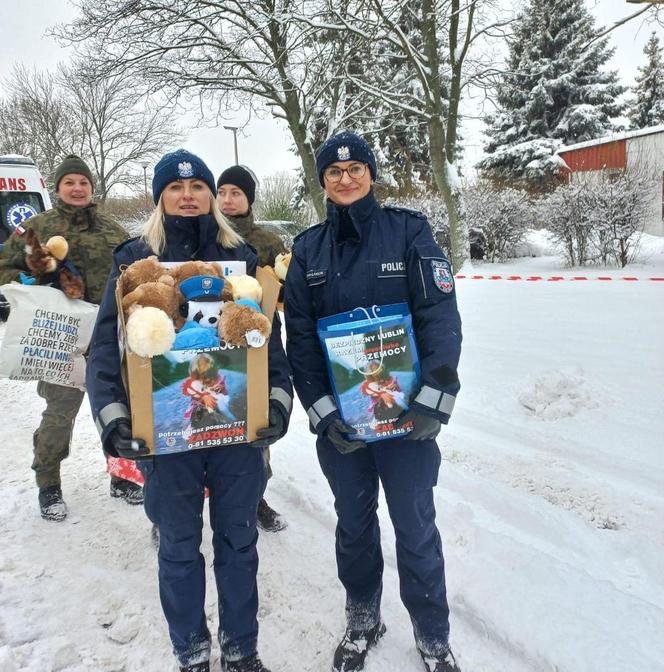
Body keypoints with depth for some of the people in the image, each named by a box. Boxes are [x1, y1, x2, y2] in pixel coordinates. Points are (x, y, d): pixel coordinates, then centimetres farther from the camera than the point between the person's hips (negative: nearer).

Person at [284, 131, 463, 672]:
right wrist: (323, 412, -8)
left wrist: (434, 400, -16)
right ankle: (362, 620, 38)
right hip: (337, 417, 2)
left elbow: (440, 315, -9)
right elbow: (299, 337, 0)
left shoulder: (409, 230, -3)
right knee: (353, 521, 16)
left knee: (415, 526, 7)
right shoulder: (307, 249, 4)